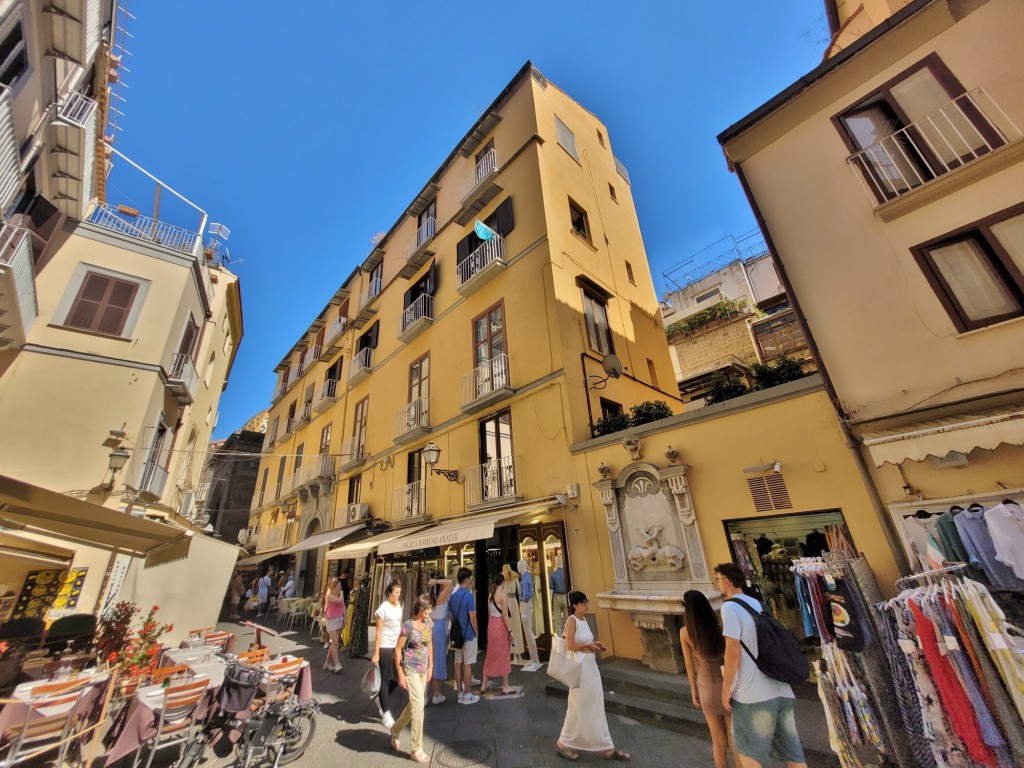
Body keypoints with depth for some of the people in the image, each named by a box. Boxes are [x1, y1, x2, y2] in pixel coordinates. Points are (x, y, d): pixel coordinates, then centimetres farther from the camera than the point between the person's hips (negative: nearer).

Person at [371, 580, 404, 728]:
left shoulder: (399, 605, 4)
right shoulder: (384, 608, -16)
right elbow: (379, 632, -14)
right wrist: (376, 654, -13)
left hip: (397, 646, 6)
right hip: (385, 647, -6)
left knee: (396, 677, 11)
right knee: (385, 679, 4)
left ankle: (382, 699, 36)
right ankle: (386, 713, 20)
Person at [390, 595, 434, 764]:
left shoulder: (428, 623, 0)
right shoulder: (408, 626, -19)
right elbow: (398, 650, -12)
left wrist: (430, 667, 11)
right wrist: (400, 674, -11)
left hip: (423, 670, 7)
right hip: (411, 670, -7)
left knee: (413, 705, 18)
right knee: (418, 706, -5)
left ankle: (395, 730, 43)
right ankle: (416, 749, 11)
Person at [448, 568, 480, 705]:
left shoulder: (453, 596, 3)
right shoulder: (469, 596, -19)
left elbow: (451, 616, 9)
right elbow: (472, 617, -19)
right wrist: (477, 631, -5)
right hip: (468, 634, -7)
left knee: (458, 663, 12)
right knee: (467, 664, 3)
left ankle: (460, 693, 22)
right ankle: (467, 694, 12)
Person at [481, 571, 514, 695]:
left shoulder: (490, 595, 3)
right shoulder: (503, 595, -16)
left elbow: (489, 613, 8)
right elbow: (505, 615, -17)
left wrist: (492, 626, 16)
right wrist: (510, 630, -11)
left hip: (491, 626, 6)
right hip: (501, 626, -6)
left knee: (490, 655, 17)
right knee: (504, 656, 8)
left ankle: (484, 685, 24)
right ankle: (505, 687, 19)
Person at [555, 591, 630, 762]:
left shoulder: (583, 619, 6)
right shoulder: (571, 620, -21)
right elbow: (570, 645, -24)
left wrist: (593, 644, 0)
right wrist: (588, 645, -14)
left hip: (591, 665, 8)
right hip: (580, 667, -8)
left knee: (596, 706, 16)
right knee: (578, 707, 7)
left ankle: (607, 748, 29)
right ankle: (563, 743, 26)